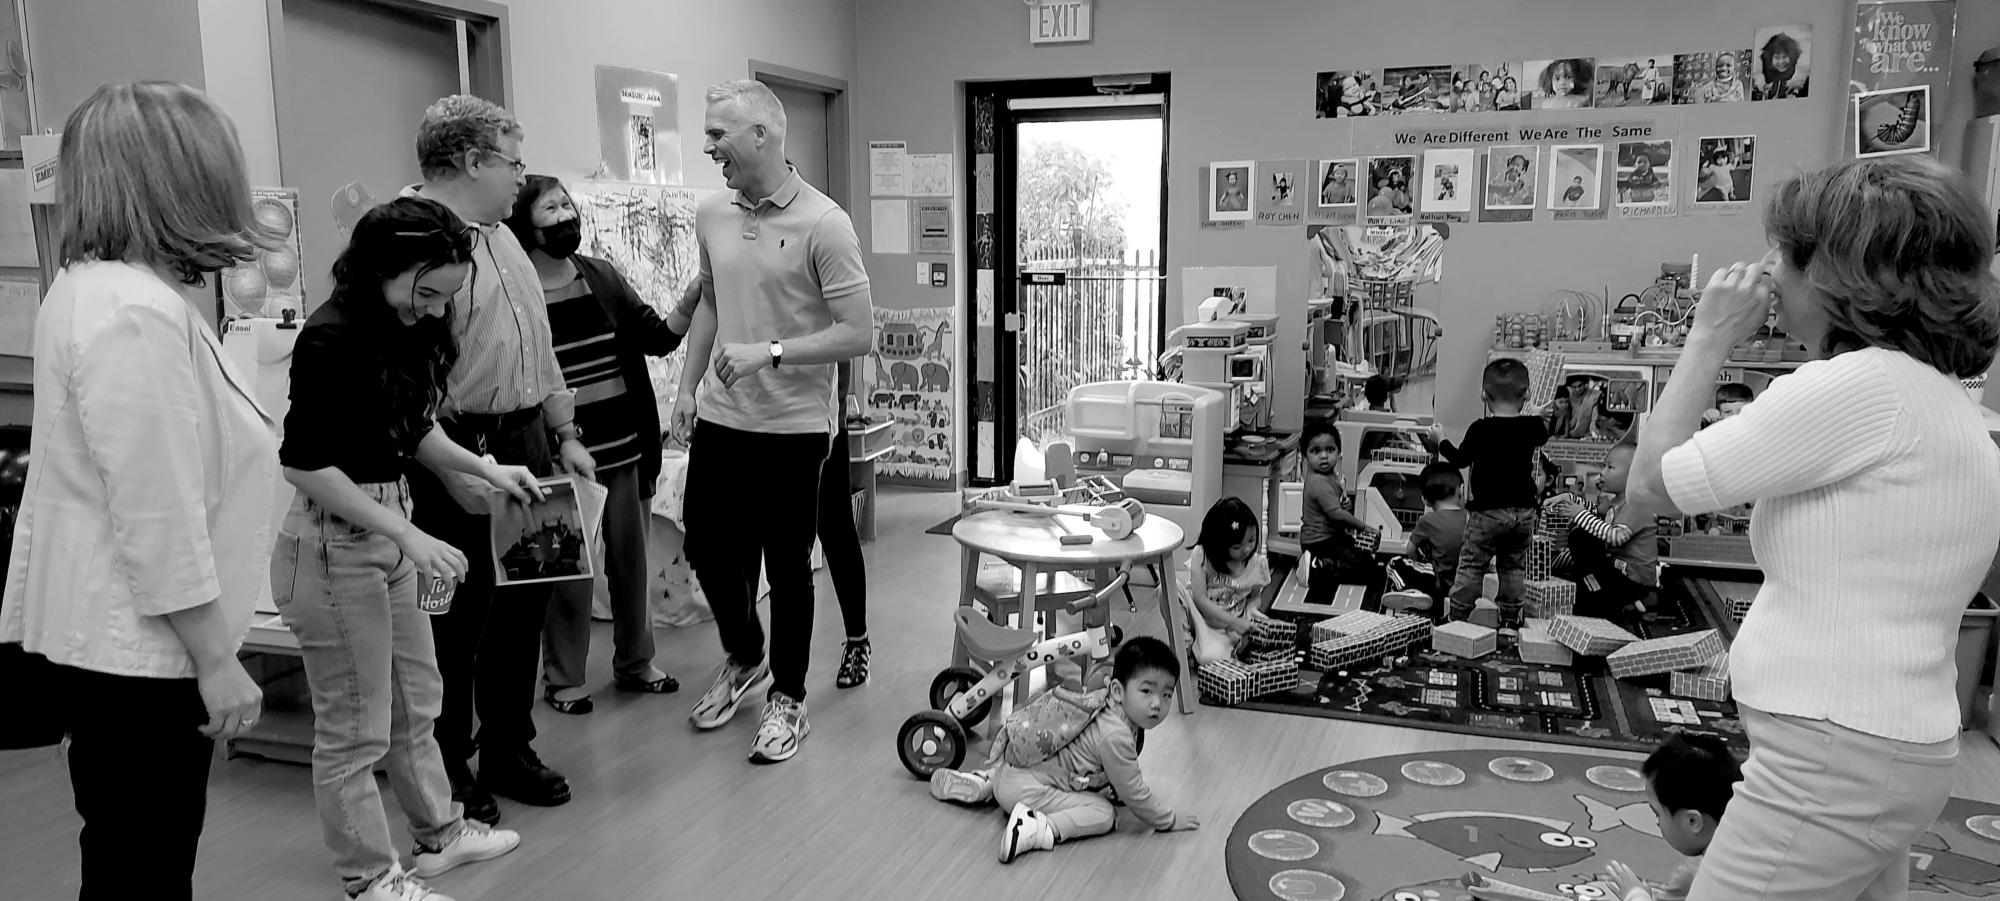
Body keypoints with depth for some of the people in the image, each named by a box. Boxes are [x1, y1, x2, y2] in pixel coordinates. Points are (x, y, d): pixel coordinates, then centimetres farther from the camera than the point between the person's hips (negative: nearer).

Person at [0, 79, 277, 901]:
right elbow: (159, 517, -24)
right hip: (134, 652, -10)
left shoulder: (99, 287, 9)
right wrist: (218, 660, -18)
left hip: (108, 639, 10)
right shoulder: (135, 313, -23)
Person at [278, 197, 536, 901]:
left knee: (416, 702, 22)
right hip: (335, 544, -9)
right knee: (354, 728, 7)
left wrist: (486, 470, 2)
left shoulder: (403, 329, 4)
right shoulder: (332, 339, -20)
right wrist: (408, 536, -23)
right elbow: (304, 463, -22)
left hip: (388, 533, 9)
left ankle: (438, 834, 39)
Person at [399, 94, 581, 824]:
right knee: (458, 620, 4)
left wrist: (565, 432, 17)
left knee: (523, 604, 16)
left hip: (526, 441, 9)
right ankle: (448, 776, 21)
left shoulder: (500, 235, 15)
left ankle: (508, 751, 32)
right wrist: (453, 467, -24)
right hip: (462, 453, -9)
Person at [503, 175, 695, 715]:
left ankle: (635, 662, 30)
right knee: (568, 569, 6)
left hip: (625, 448, 5)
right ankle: (562, 678, 22)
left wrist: (691, 300, -8)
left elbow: (656, 337, 6)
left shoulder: (602, 276, 6)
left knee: (631, 560, 14)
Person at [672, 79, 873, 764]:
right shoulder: (711, 216, 4)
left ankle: (788, 697, 24)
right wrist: (688, 387, 13)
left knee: (787, 565, 5)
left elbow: (857, 334, -17)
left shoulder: (823, 225, -15)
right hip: (719, 420, 6)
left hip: (793, 427, -6)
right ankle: (743, 657, 41)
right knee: (706, 548, 14)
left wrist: (770, 352, -24)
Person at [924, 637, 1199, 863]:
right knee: (1102, 813, -16)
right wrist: (1168, 820, -2)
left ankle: (984, 781, 30)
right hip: (1027, 789, -9)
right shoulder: (1115, 737, -23)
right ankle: (1036, 829, -25)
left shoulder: (1106, 702, 3)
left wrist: (1118, 789, 28)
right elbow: (1132, 793, -14)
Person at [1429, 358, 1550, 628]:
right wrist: (1535, 415, 39)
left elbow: (1460, 459, -4)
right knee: (1514, 566, 15)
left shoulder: (1480, 429, -15)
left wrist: (1440, 440, 12)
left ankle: (1456, 617, 6)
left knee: (1471, 565, 4)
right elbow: (1542, 436, 22)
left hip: (1487, 510, -4)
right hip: (1523, 509, 4)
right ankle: (1510, 620, 19)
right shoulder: (1531, 427, -2)